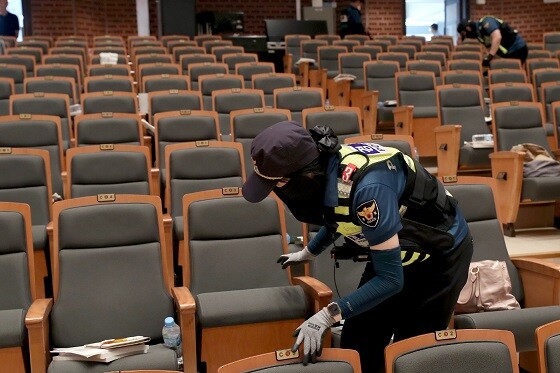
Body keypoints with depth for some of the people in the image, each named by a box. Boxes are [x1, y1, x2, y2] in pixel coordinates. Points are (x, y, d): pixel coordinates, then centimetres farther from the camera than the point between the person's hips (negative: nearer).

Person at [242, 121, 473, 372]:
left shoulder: (367, 189, -39)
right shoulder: (323, 166, -15)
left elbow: (390, 279, -29)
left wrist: (328, 315, -31)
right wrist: (309, 252, 21)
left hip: (440, 254, -7)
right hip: (396, 251, 7)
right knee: (356, 347, 8)